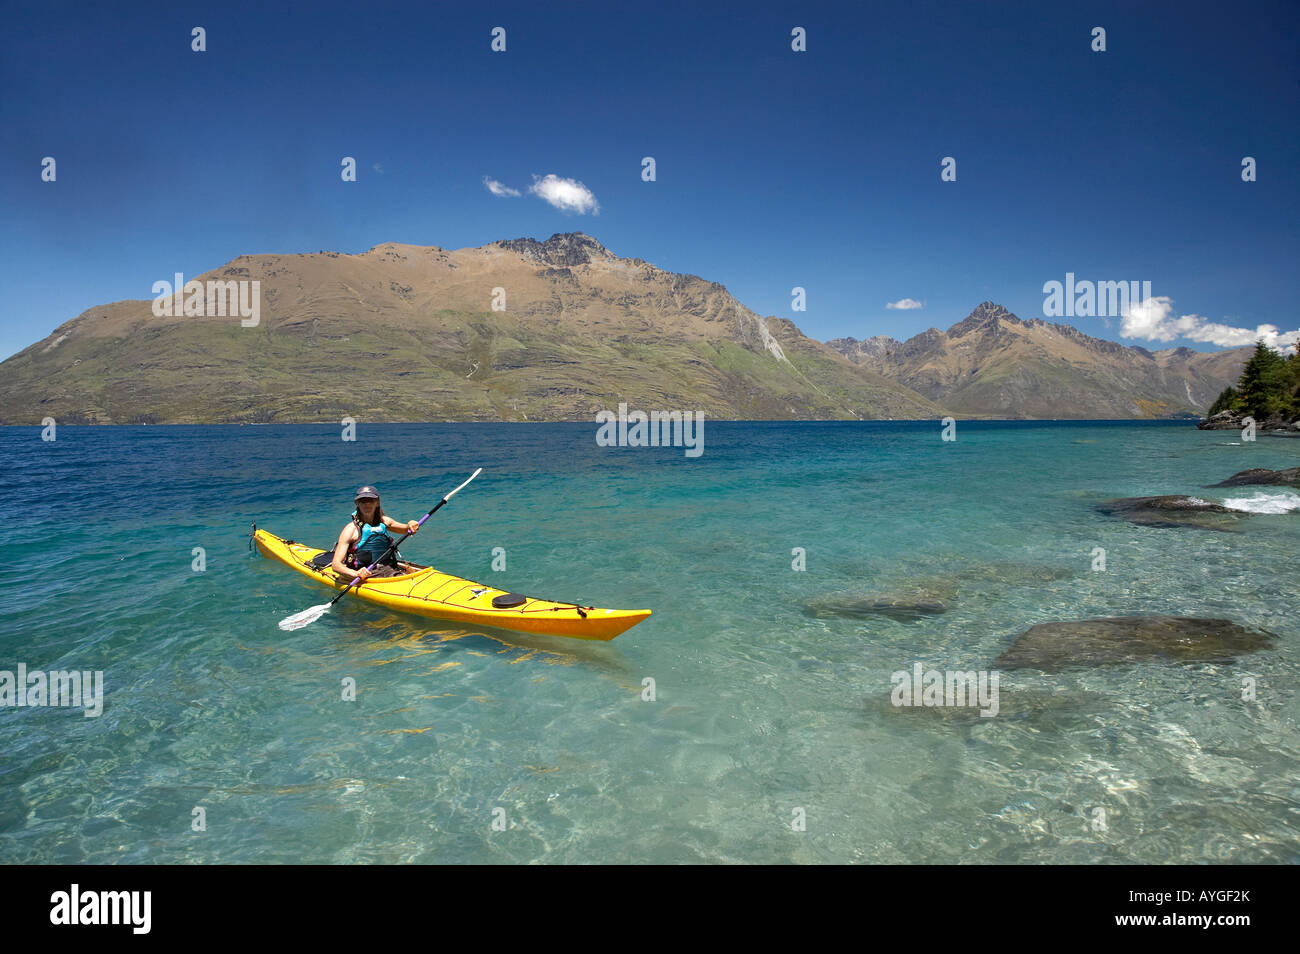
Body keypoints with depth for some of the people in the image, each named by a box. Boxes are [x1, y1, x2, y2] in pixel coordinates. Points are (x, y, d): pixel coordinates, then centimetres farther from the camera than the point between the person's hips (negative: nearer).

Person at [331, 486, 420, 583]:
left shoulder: (383, 521, 12)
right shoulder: (351, 529, -3)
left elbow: (407, 530, 29)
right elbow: (336, 564, -9)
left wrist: (410, 525, 3)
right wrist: (355, 574, -29)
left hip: (388, 570, 5)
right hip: (365, 574, -4)